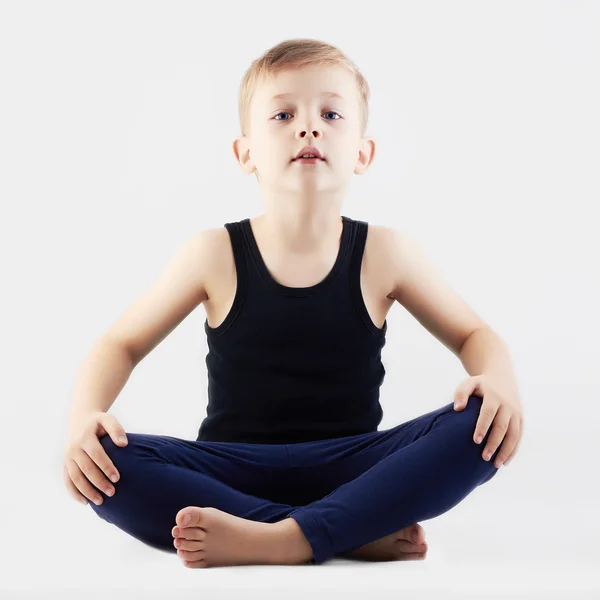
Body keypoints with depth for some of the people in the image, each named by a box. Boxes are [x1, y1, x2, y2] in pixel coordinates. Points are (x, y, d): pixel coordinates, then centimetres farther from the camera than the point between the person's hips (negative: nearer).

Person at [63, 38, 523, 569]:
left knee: (482, 427, -25)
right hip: (235, 472, 0)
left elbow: (474, 335, 9)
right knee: (102, 465, -28)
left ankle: (283, 540, -32)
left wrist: (499, 382, -14)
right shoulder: (215, 255, -3)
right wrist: (85, 416, -15)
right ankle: (357, 535, -26)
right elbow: (121, 344, 6)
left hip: (350, 471, 0)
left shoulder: (384, 254, -2)